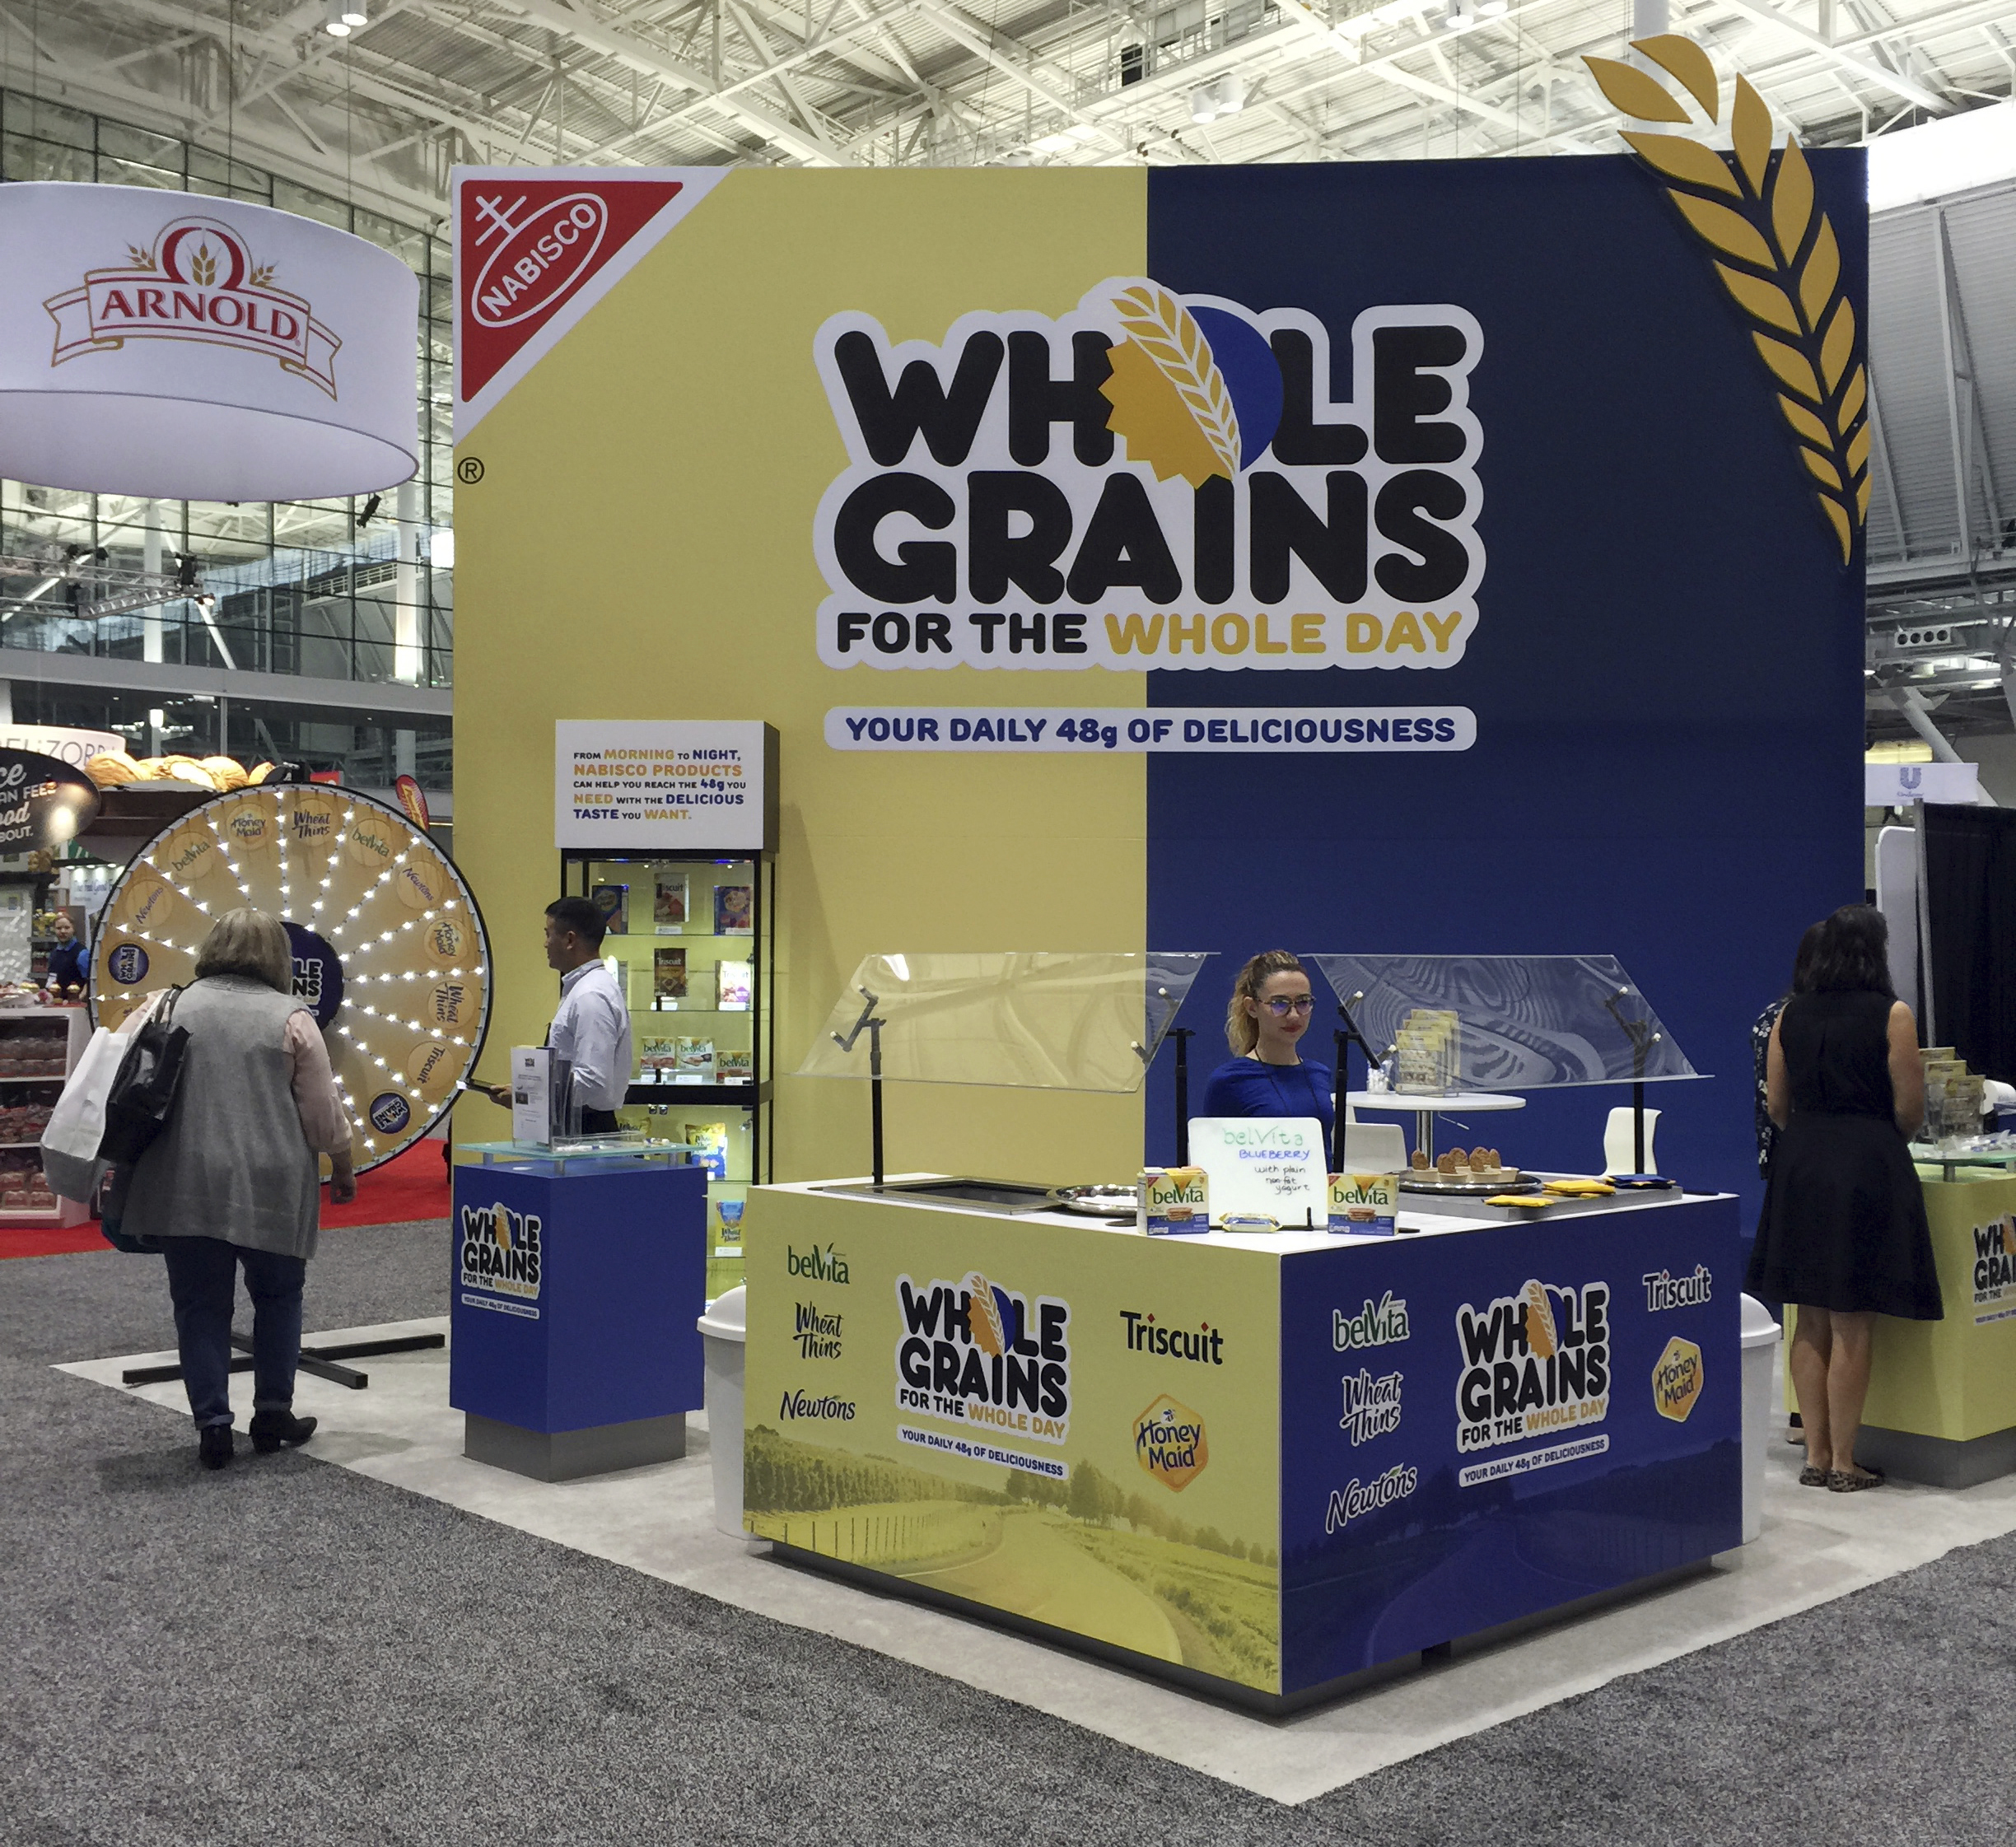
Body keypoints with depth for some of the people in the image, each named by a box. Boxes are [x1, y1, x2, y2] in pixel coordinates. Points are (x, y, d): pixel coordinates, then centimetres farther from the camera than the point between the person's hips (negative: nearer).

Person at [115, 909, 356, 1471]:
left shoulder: (175, 1008, 5)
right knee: (277, 1295, 17)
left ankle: (213, 1426, 9)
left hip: (184, 1186, 2)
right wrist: (343, 1170, 14)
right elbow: (323, 1113, -2)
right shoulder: (290, 1018, -3)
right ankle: (272, 1414, 20)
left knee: (200, 1303, 10)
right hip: (270, 1186, -2)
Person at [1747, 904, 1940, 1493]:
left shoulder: (1790, 1016, 6)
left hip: (1800, 1164, 5)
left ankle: (1816, 1455, 17)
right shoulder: (1891, 1015, -7)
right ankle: (1843, 1462, 7)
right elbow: (1908, 1109, -6)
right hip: (1868, 1165, -5)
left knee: (1811, 1323, 11)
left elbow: (1777, 1105, 9)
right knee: (1852, 1327, 1)